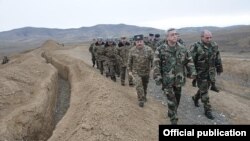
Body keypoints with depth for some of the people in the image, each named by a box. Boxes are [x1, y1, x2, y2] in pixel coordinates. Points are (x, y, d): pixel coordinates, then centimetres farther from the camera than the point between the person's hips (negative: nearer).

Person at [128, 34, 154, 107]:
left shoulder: (148, 49, -14)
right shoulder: (132, 50, -9)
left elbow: (153, 60, -10)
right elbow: (129, 61, 0)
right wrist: (129, 70, 1)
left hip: (146, 72, 1)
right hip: (136, 72, -1)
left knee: (145, 86, 18)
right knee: (138, 86, -12)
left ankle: (144, 96, 44)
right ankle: (141, 100, 4)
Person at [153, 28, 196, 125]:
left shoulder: (183, 49, 3)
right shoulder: (161, 50, -9)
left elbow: (189, 61, 11)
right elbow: (156, 64, -10)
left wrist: (192, 72, 2)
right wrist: (157, 77, -14)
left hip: (179, 79, 4)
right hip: (167, 80, -4)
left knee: (177, 99, 17)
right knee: (171, 101, -4)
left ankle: (171, 113, 40)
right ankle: (174, 120, 11)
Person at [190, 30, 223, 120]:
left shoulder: (214, 46, 1)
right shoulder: (196, 47, -18)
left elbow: (218, 58, 12)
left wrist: (219, 68, 16)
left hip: (211, 73, 6)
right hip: (201, 73, -6)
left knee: (204, 89, 21)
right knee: (204, 92, 1)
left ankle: (195, 98, 47)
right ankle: (207, 110, 13)